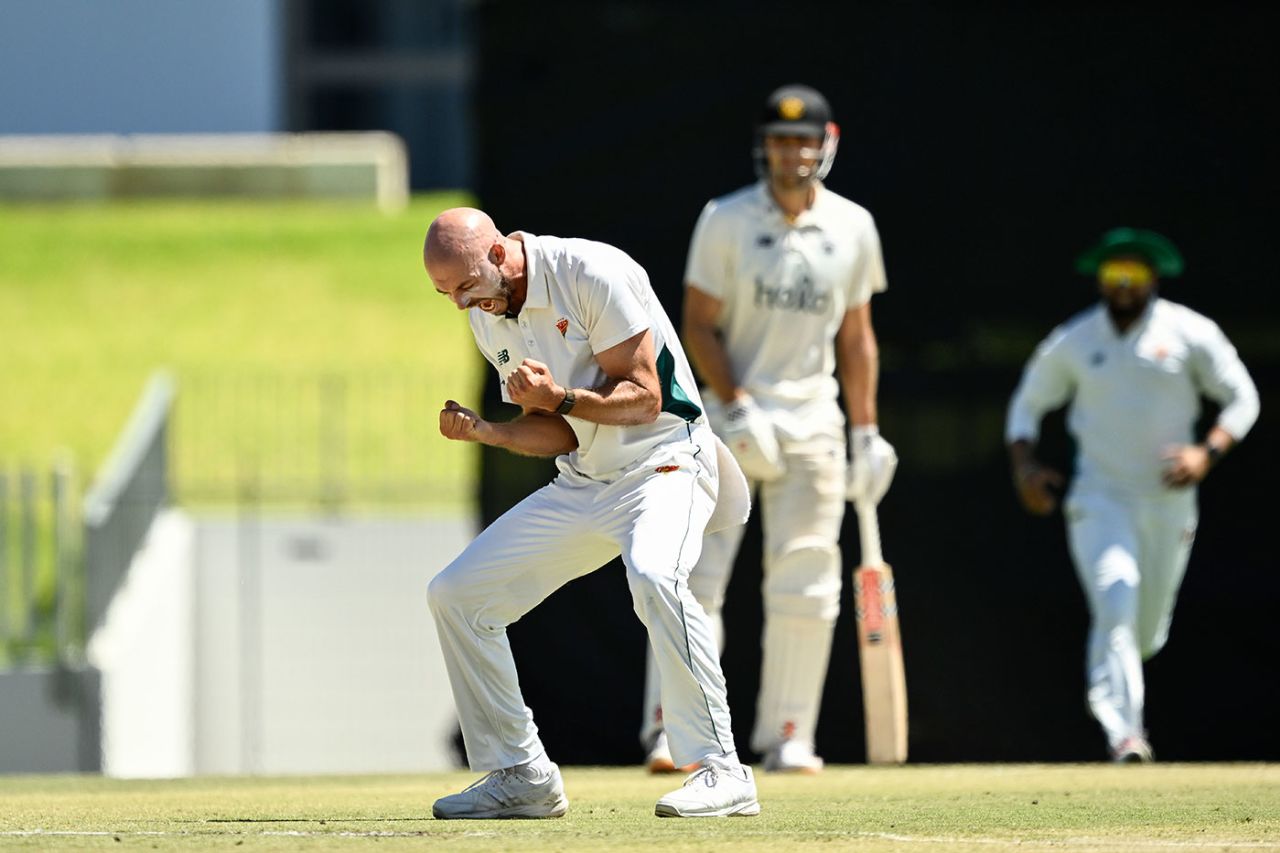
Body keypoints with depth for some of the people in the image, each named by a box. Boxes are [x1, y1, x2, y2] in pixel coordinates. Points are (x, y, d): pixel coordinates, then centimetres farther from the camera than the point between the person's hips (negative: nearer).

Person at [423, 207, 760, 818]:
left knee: (652, 575, -37)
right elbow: (555, 434, 6)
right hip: (581, 484, 8)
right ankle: (520, 776, 13)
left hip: (663, 465, -8)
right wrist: (484, 432, -11)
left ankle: (721, 773, -32)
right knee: (456, 595, 3)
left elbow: (644, 397, -18)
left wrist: (562, 397, -31)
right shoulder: (488, 320, 5)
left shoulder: (593, 274, -18)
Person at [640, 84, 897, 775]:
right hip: (728, 415, -3)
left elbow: (856, 335, 11)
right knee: (695, 577, -10)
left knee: (805, 588, 0)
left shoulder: (851, 227, 6)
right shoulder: (725, 221, -3)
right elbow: (699, 327, -5)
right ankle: (670, 729, -9)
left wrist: (866, 432, 7)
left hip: (812, 422, 3)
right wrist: (738, 408, -16)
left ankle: (787, 738, 8)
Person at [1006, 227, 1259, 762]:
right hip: (1099, 498, -1)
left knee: (1147, 631, 11)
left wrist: (1208, 452, -14)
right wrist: (1023, 465, -5)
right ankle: (1123, 731, -27)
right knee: (1115, 599, -23)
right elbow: (1028, 403, 13)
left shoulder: (1190, 333, -3)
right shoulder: (1071, 341, 1)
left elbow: (1242, 398, 3)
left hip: (1168, 501, 1)